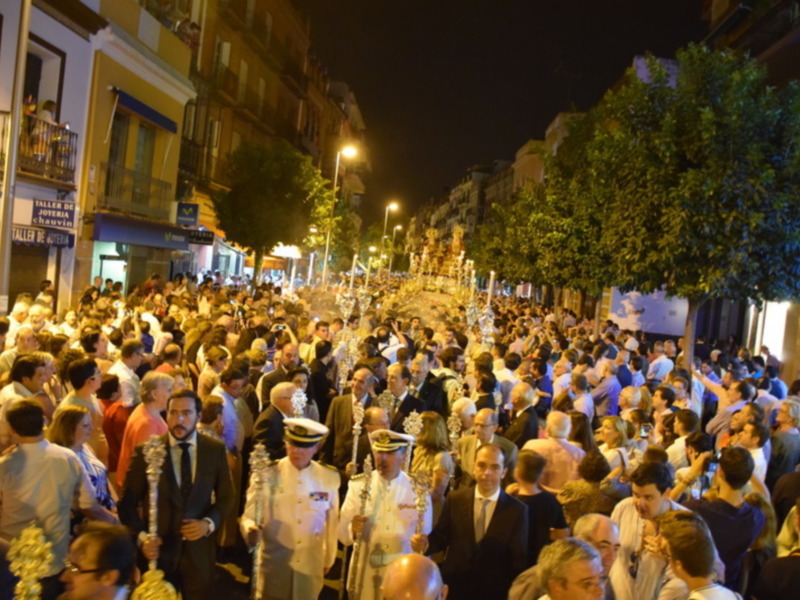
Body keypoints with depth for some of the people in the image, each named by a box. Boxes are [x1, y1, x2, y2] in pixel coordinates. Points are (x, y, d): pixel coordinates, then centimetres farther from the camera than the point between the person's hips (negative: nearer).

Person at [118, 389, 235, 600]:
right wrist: (141, 536, -16)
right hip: (159, 549, -1)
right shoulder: (146, 451, -9)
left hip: (199, 549, 1)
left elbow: (227, 497, 5)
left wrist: (209, 523, -11)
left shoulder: (215, 450, -4)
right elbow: (127, 502, -3)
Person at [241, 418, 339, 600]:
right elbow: (249, 516, -9)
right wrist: (251, 530, -31)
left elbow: (331, 522, 5)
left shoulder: (329, 478, -6)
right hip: (274, 567, -1)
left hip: (310, 568, 2)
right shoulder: (266, 476, -11)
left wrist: (328, 559, 14)